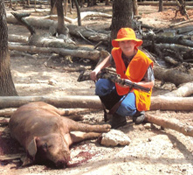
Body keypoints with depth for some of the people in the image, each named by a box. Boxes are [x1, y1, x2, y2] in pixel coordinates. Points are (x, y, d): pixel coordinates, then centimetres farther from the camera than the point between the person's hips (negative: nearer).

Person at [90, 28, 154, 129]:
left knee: (125, 107, -37)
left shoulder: (144, 60, -21)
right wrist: (97, 69, -4)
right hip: (119, 87, 6)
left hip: (138, 89, -6)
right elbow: (109, 60, 17)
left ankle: (138, 112, 5)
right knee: (101, 84, -22)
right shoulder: (116, 53, -8)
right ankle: (118, 117, -5)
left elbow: (151, 84, -15)